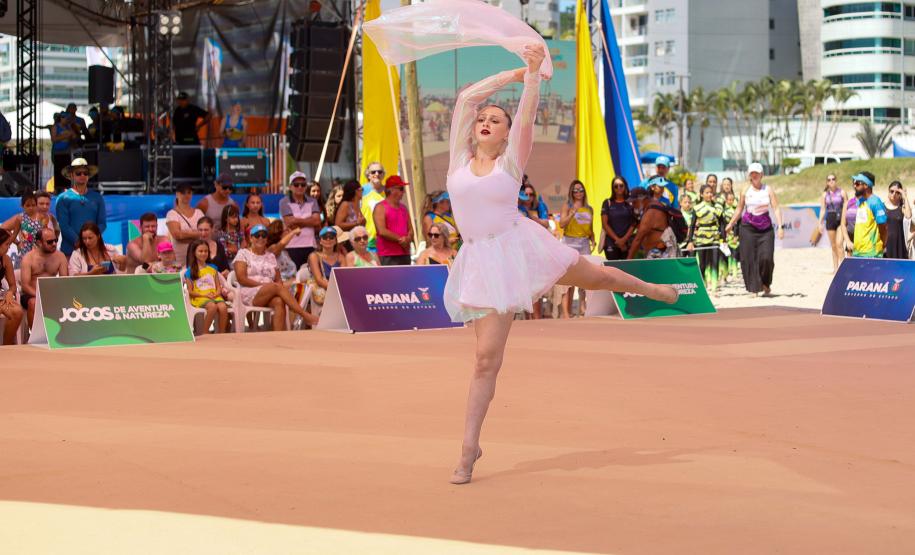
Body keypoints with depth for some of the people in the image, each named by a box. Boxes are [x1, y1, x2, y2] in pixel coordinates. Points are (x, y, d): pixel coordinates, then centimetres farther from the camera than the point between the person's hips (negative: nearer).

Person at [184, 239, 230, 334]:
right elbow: (190, 292, 2)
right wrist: (205, 295, -11)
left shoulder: (213, 268, 20)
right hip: (199, 298, -3)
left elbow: (219, 286, 17)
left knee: (223, 307, -32)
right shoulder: (190, 271, 8)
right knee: (212, 306, -37)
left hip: (214, 296, 3)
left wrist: (217, 293, -6)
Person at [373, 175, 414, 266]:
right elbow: (382, 231, -14)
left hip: (404, 254, 7)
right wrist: (401, 239, -11)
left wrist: (407, 239, -6)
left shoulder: (403, 208, 18)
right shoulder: (380, 207, -4)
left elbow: (410, 229, 17)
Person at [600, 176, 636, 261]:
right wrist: (617, 239, -7)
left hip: (627, 243, 1)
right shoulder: (607, 203, 7)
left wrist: (624, 239, -10)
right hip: (611, 243, -1)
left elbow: (633, 224, 4)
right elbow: (604, 224, 1)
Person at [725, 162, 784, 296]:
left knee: (766, 257, -10)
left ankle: (765, 284, 15)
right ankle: (754, 289, 1)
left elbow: (776, 208, -2)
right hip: (748, 227, 1)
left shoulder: (768, 190, 2)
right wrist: (731, 224, 18)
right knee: (749, 259, -5)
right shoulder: (746, 191, 4)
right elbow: (739, 209, 15)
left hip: (765, 228, -1)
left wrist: (780, 226, -12)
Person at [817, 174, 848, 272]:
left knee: (839, 244, -15)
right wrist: (820, 222, 3)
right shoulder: (825, 194, 7)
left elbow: (846, 207, 0)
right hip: (830, 219, 3)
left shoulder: (841, 192, -1)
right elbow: (823, 209, 9)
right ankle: (835, 267, 16)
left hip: (840, 219, -3)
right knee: (833, 246, 8)